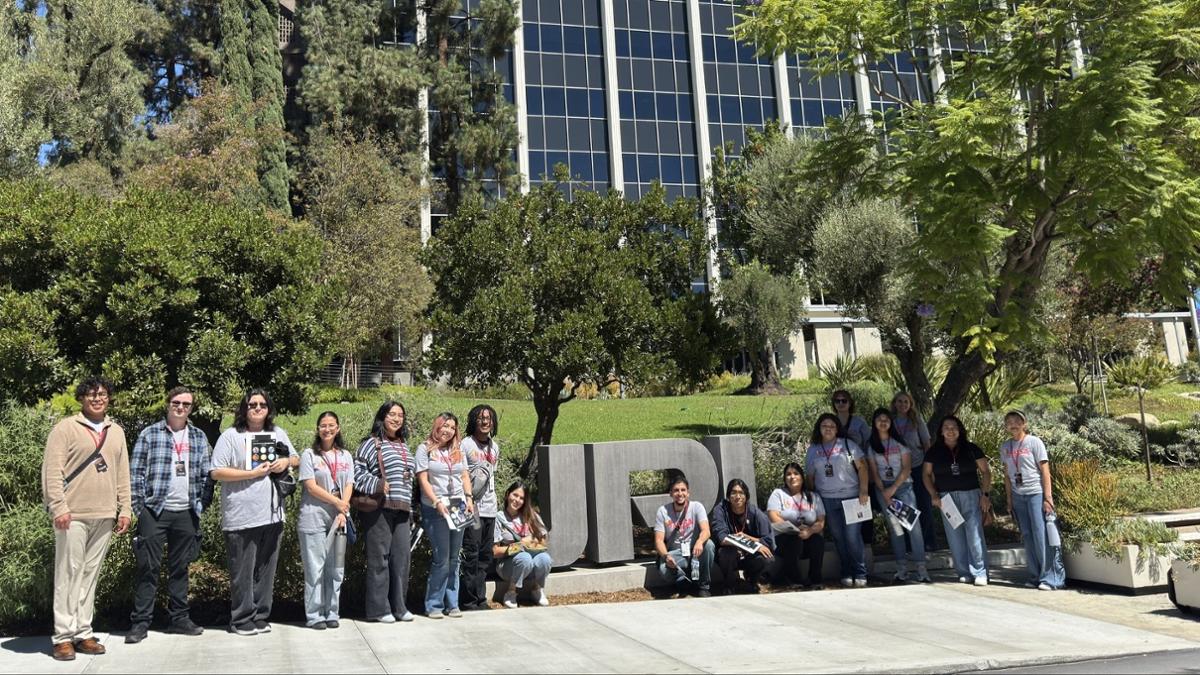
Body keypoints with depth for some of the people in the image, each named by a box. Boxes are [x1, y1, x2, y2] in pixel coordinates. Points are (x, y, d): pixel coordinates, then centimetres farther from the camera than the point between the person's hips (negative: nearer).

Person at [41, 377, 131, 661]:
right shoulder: (66, 428, -2)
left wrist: (124, 510, 10)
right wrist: (59, 507, -15)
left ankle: (83, 632, 15)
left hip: (104, 516, 5)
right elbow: (52, 470, -8)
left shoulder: (116, 432, 14)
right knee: (69, 573, -2)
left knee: (90, 574, 8)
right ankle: (64, 636, 5)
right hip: (73, 514, -5)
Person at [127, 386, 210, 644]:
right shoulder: (149, 434, 1)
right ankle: (140, 622, 5)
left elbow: (205, 474, 13)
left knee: (180, 567, 11)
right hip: (155, 510, -3)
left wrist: (201, 505, 7)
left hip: (186, 513, 3)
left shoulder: (199, 437, 11)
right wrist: (139, 507, -5)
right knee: (149, 567, -3)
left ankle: (179, 618, 19)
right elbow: (136, 472, 0)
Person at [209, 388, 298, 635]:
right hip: (241, 517, -5)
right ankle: (241, 620, 12)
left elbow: (296, 458, 24)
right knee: (242, 571, 1)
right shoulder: (231, 436, -3)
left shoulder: (278, 434, 13)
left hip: (272, 514, 5)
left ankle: (260, 616, 21)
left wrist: (286, 461, 0)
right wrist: (253, 473, -14)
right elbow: (216, 472, -9)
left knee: (266, 569, 11)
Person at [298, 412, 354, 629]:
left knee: (336, 568, 6)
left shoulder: (345, 456, 13)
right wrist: (336, 502, -9)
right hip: (314, 518, -4)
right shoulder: (309, 454, 1)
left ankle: (331, 613, 15)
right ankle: (314, 615, 6)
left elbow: (349, 487, 7)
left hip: (338, 519, 4)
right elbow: (311, 487, -7)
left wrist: (343, 512, -7)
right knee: (315, 568, -2)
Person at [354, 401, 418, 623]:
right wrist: (377, 484, -19)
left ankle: (399, 606, 15)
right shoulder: (372, 443, -1)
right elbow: (357, 471, -7)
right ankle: (379, 609, 5)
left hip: (402, 509, 6)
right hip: (379, 508, -6)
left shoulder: (404, 445, 20)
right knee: (379, 557, -3)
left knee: (402, 557, 6)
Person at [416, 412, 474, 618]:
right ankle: (434, 605, 4)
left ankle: (452, 603, 15)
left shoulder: (458, 450, 14)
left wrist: (469, 498, 1)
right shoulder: (425, 449, -1)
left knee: (453, 558, 8)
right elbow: (423, 479, -7)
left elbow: (465, 476, 15)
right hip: (435, 509, -5)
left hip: (458, 507, 5)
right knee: (442, 558, -6)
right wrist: (437, 503, -15)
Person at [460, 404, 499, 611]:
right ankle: (468, 601, 1)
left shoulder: (495, 447, 15)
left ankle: (480, 599, 17)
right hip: (471, 507, -7)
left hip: (489, 508, 7)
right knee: (470, 556, -6)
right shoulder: (465, 445, -6)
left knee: (485, 556, 10)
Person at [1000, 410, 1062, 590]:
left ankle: (1048, 578, -3)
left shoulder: (1034, 442, -4)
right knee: (1027, 537, 6)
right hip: (1018, 496, 5)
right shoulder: (1005, 447, 10)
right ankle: (1035, 576, 12)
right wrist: (1009, 499, 10)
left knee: (1041, 535, -7)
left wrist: (1047, 498, -12)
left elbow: (1045, 471, -6)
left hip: (1036, 494, -5)